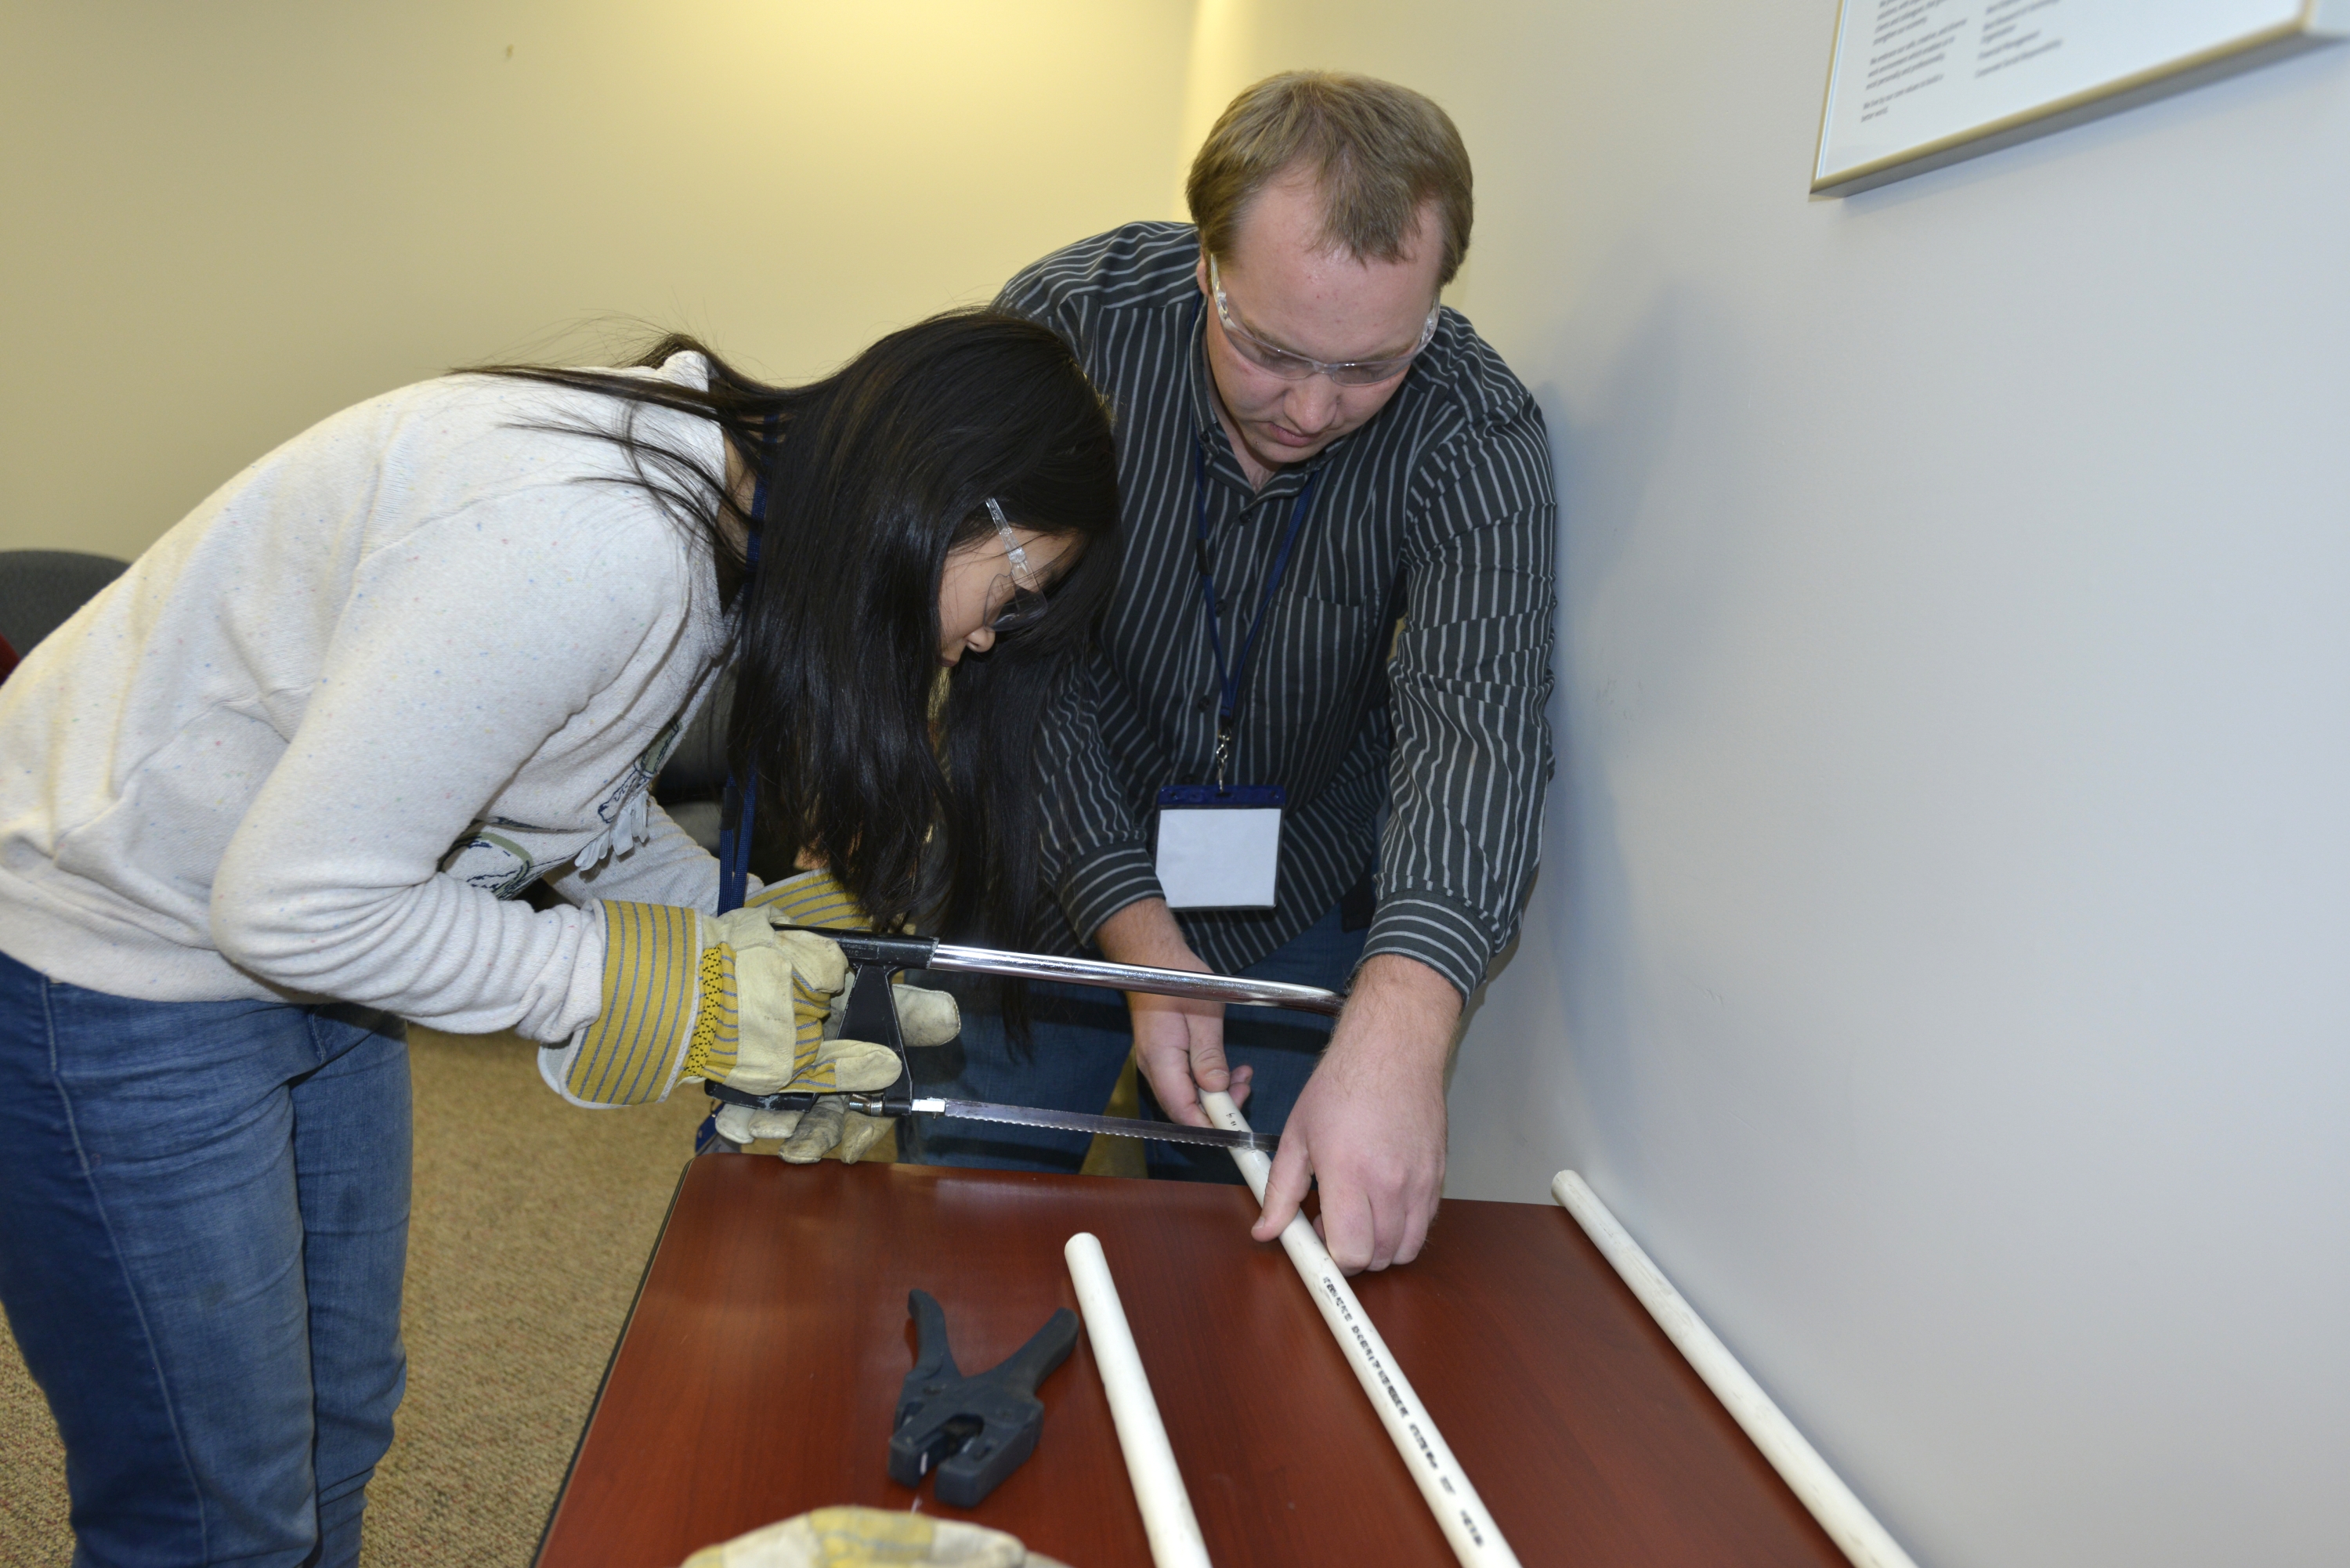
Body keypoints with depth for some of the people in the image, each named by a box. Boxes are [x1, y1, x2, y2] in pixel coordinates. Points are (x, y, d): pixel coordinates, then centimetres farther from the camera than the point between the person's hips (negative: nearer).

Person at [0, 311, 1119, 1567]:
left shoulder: (712, 512, -4)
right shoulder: (589, 543, -34)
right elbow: (292, 905, -29)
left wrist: (752, 937, -2)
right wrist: (656, 989, -21)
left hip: (303, 949, 9)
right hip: (113, 975, -8)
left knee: (337, 1432, 21)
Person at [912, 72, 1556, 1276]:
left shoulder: (1477, 434, -23)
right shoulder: (1065, 325, -22)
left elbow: (1476, 714, -37)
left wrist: (1399, 1021, -54)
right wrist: (1140, 938, -29)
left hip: (1304, 909, 0)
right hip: (1063, 873, 0)